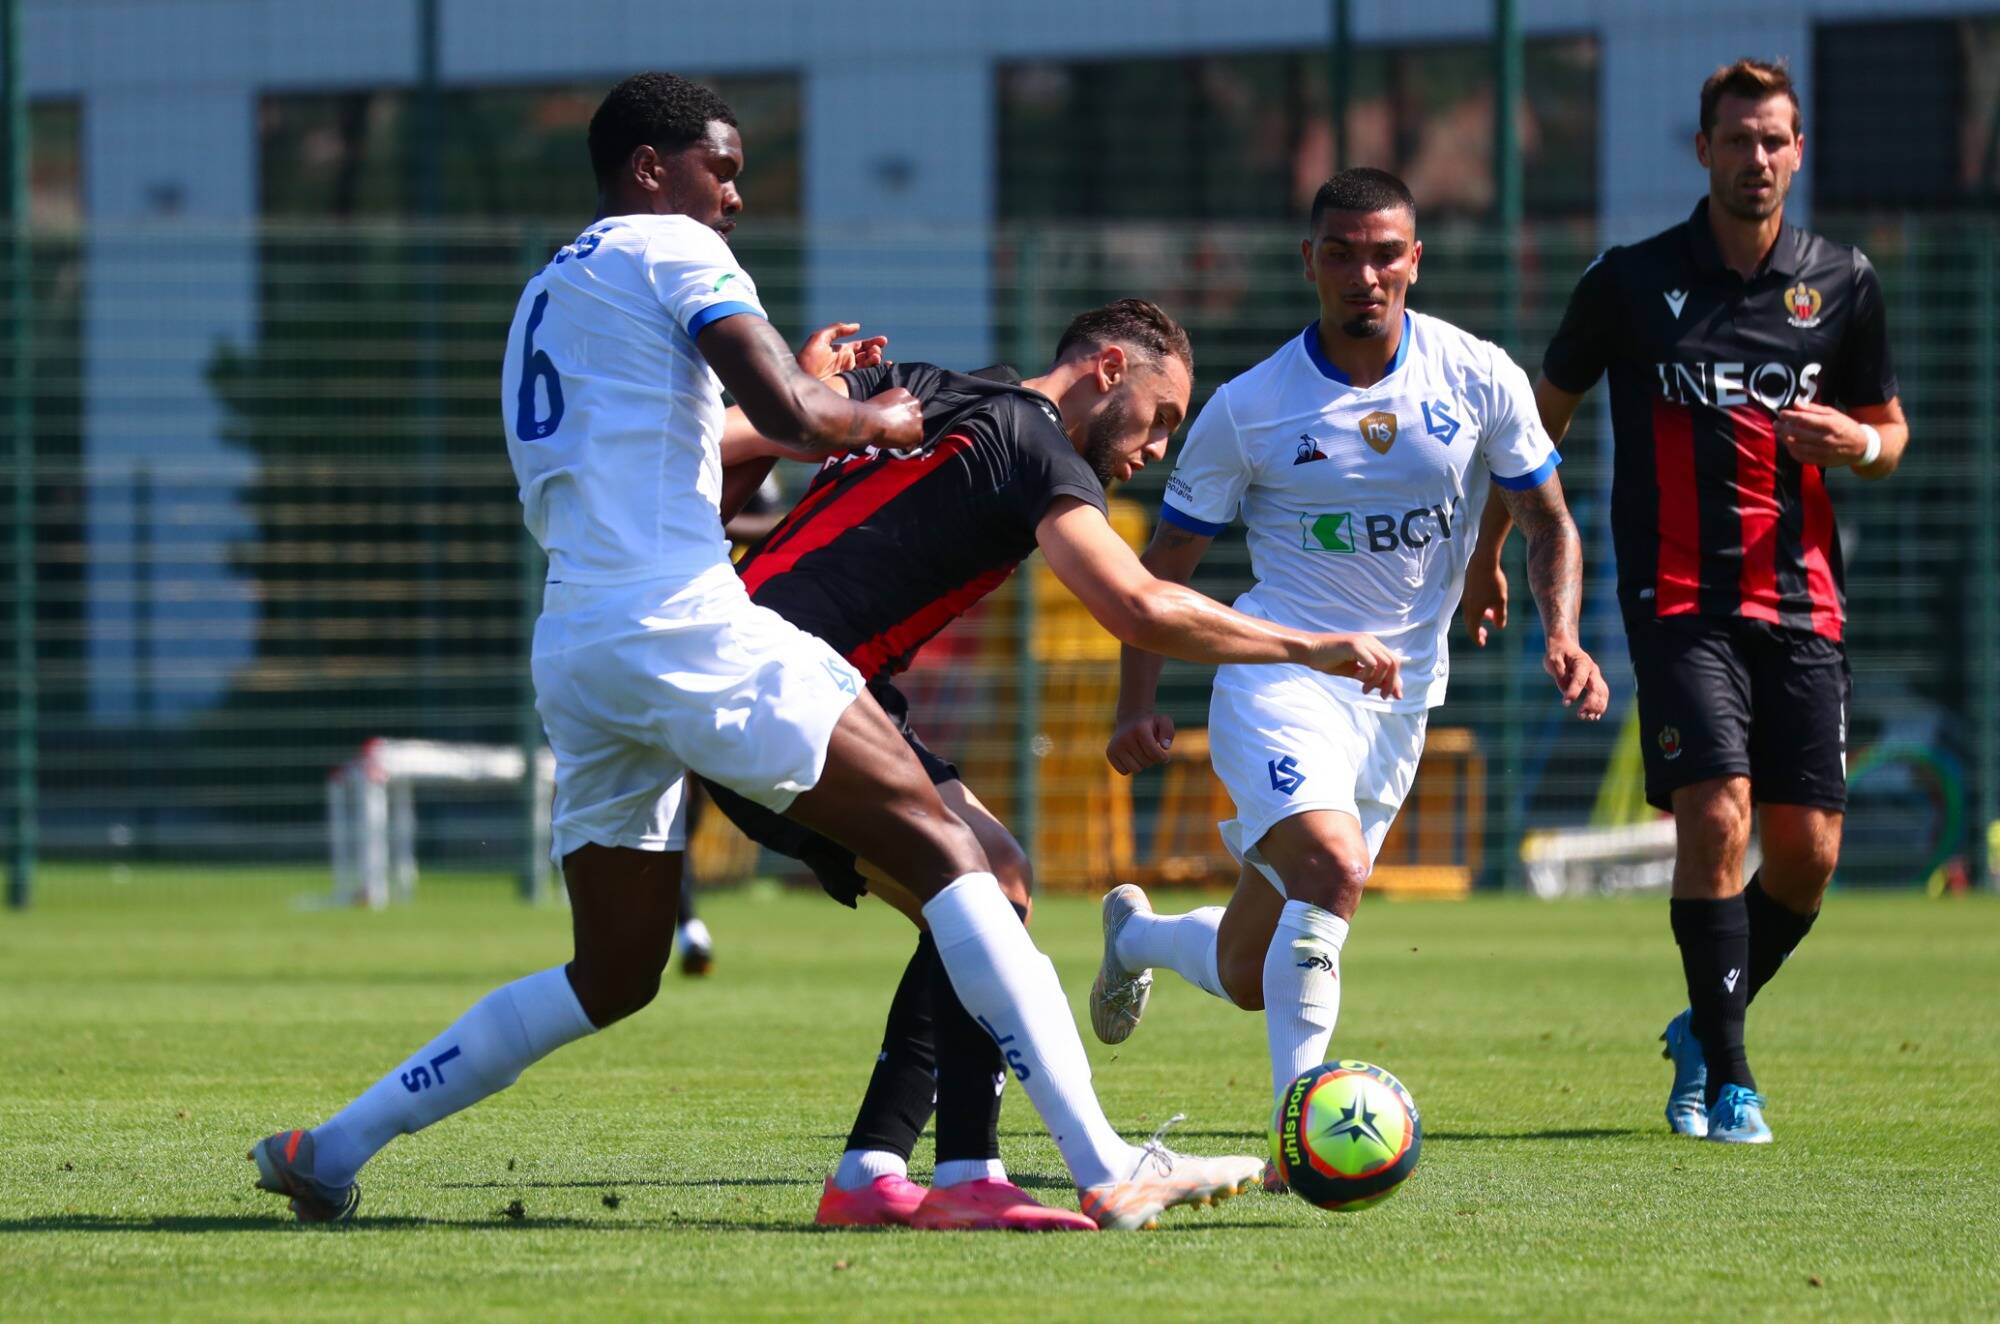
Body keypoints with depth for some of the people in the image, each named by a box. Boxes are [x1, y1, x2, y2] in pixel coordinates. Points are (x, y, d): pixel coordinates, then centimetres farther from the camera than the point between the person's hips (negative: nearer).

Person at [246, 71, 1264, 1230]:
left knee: (612, 978, 18)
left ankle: (330, 1149, 15)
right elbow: (795, 418, -12)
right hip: (685, 626, -9)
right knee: (945, 849, -9)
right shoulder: (674, 253, 0)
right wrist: (882, 423, 8)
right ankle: (1108, 1169, -19)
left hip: (570, 649, 9)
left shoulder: (545, 295, 26)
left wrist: (808, 398, 33)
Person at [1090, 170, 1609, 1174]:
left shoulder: (1479, 380, -2)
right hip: (1281, 669, -3)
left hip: (1401, 694, 3)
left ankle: (1135, 935, 44)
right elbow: (1166, 563, 2)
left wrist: (1562, 636, -10)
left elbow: (1548, 522, 8)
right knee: (1332, 867, -32)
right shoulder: (1248, 409, -7)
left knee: (1251, 978, 9)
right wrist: (1136, 706, -7)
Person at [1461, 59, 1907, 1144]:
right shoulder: (1633, 280, 1)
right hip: (1679, 597, -3)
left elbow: (1889, 431, 17)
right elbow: (1545, 412, 14)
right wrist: (1489, 552, 16)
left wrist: (1856, 442, -7)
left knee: (1807, 850, -1)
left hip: (1801, 602, 3)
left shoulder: (1842, 284, 7)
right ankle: (1726, 1076, -9)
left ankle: (1705, 1027, 25)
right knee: (1716, 815, -18)